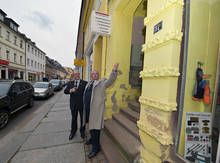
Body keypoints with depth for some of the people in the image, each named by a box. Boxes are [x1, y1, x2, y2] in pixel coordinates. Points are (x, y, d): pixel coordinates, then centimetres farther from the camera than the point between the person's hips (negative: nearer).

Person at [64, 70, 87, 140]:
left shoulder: (85, 83, -4)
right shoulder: (70, 83, 6)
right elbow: (65, 91, -3)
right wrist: (70, 90, -22)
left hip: (82, 104, -2)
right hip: (73, 104, 2)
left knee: (83, 118, 14)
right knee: (74, 118, 19)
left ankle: (82, 131, 38)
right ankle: (73, 131, 42)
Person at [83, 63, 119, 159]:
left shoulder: (102, 82, -1)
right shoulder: (89, 83, 17)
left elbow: (110, 80, -16)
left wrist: (114, 71, -29)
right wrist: (85, 105, 21)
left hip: (96, 108, -7)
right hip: (88, 108, 7)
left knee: (95, 126, -2)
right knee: (90, 124, 21)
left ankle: (96, 147, 15)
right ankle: (93, 139, 45)